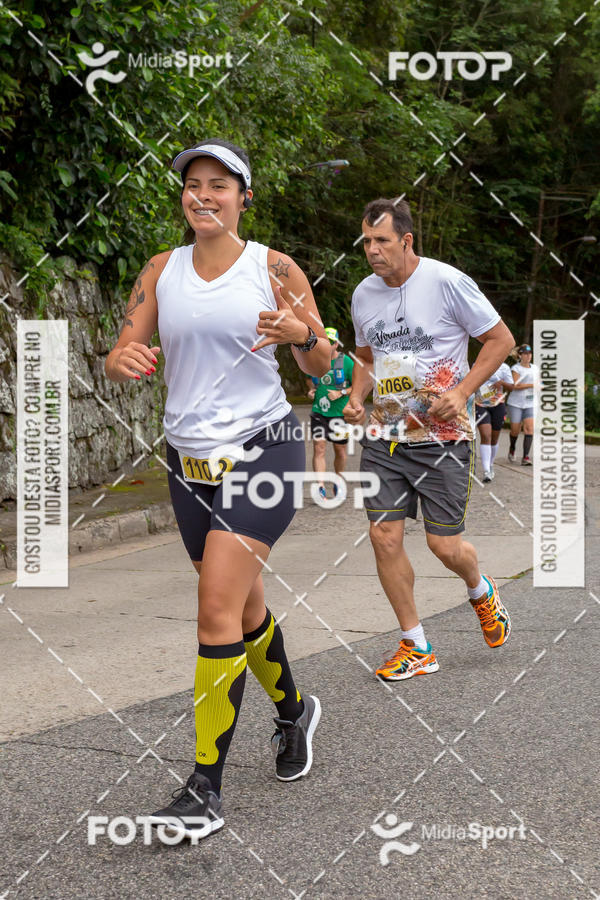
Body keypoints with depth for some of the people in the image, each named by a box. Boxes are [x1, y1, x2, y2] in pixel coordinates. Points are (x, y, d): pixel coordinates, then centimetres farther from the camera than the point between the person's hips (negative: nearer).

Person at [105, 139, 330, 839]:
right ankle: (293, 711, 44)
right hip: (190, 464, 5)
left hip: (263, 452, -5)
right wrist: (123, 359, -20)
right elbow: (121, 356, 5)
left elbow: (321, 365, 1)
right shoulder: (162, 271, 7)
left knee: (217, 609, -15)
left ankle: (205, 791, -10)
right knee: (243, 605, 17)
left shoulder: (274, 269, -3)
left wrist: (301, 334, -22)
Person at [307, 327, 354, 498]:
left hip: (339, 413, -2)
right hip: (318, 412, 2)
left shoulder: (346, 362, -6)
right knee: (319, 447, -11)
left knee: (340, 450, 9)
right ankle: (321, 487, -13)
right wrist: (311, 389, 5)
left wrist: (341, 393, -15)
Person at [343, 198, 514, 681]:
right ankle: (416, 647, 12)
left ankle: (481, 591, 35)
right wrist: (357, 397, 3)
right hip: (385, 437, 5)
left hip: (442, 435, -5)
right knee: (385, 537, -3)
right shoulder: (364, 295, 6)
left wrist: (461, 392, -14)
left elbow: (501, 339, -4)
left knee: (444, 544, -2)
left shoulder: (448, 282, -11)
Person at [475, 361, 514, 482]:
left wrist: (501, 382, -22)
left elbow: (511, 387, -4)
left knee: (494, 439, 11)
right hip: (480, 405, 0)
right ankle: (486, 471, -24)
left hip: (498, 405, 0)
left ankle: (490, 466, 35)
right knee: (485, 436, -17)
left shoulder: (503, 367, -2)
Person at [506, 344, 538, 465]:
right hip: (516, 404, -3)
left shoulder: (535, 368, 11)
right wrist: (531, 385, -23)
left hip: (531, 404, 3)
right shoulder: (516, 368, -5)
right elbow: (515, 386, -17)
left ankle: (525, 457, -13)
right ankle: (512, 448, 35)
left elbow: (538, 384, 24)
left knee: (529, 429, -12)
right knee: (515, 430, 2)